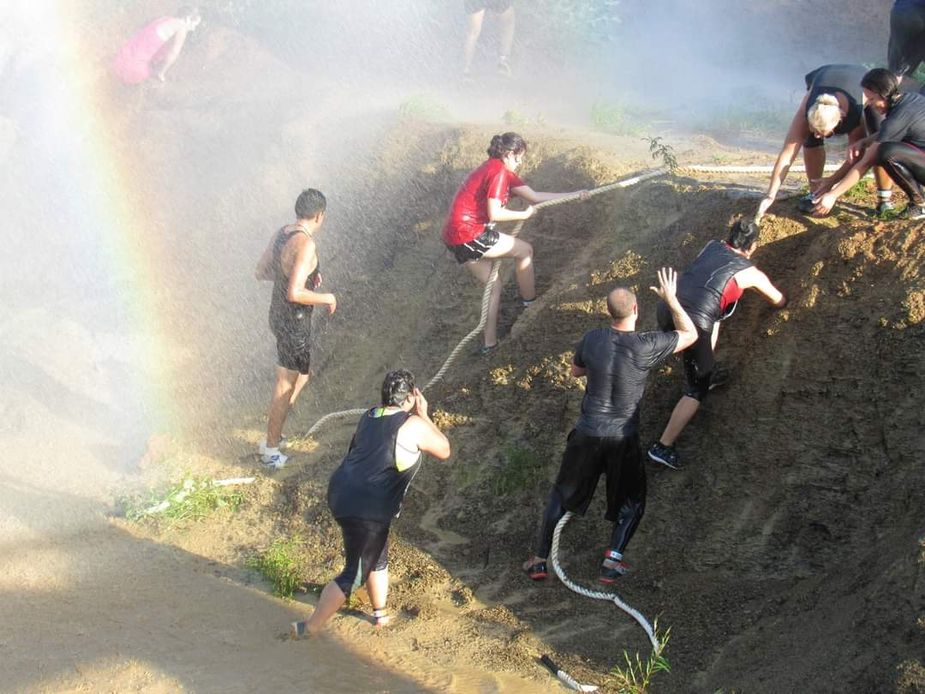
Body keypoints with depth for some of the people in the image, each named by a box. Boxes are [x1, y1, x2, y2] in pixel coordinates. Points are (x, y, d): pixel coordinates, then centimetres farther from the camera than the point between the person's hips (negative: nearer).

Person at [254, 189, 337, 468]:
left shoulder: (281, 234, 1)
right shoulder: (305, 244, -26)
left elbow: (261, 271, 13)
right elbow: (295, 294, -34)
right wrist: (326, 298, -18)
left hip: (278, 316, 9)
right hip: (294, 325, -9)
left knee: (302, 372, 27)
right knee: (285, 387, 6)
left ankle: (274, 430, 34)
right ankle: (271, 450, 18)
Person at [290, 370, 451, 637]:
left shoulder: (370, 416, 9)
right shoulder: (414, 426, -13)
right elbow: (444, 451, 2)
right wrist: (423, 414, 7)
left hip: (341, 493, 8)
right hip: (365, 511, -8)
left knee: (378, 557, 27)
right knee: (355, 574, 7)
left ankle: (380, 614, 44)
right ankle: (311, 627, 12)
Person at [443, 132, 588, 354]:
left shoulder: (497, 170, 17)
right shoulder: (499, 172, -13)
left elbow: (535, 196, 17)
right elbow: (494, 213, -21)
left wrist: (573, 195, 17)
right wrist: (525, 214, -6)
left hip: (455, 237, 9)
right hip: (470, 234, -9)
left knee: (493, 284, 19)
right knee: (524, 250, 9)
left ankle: (490, 342, 21)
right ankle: (530, 301, 27)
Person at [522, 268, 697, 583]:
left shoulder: (592, 340, -9)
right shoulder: (646, 347, -17)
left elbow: (575, 371, 11)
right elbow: (690, 334, -2)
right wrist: (671, 299, 4)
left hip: (587, 434, 2)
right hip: (623, 439, -2)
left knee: (562, 495, 18)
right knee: (631, 501, 20)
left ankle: (539, 560, 20)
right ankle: (612, 561, 7)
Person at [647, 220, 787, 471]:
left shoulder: (712, 247, 19)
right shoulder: (750, 273, 8)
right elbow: (780, 302, 28)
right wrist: (780, 300, 52)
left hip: (666, 311, 6)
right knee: (697, 390, 8)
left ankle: (705, 374, 41)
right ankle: (663, 447, 0)